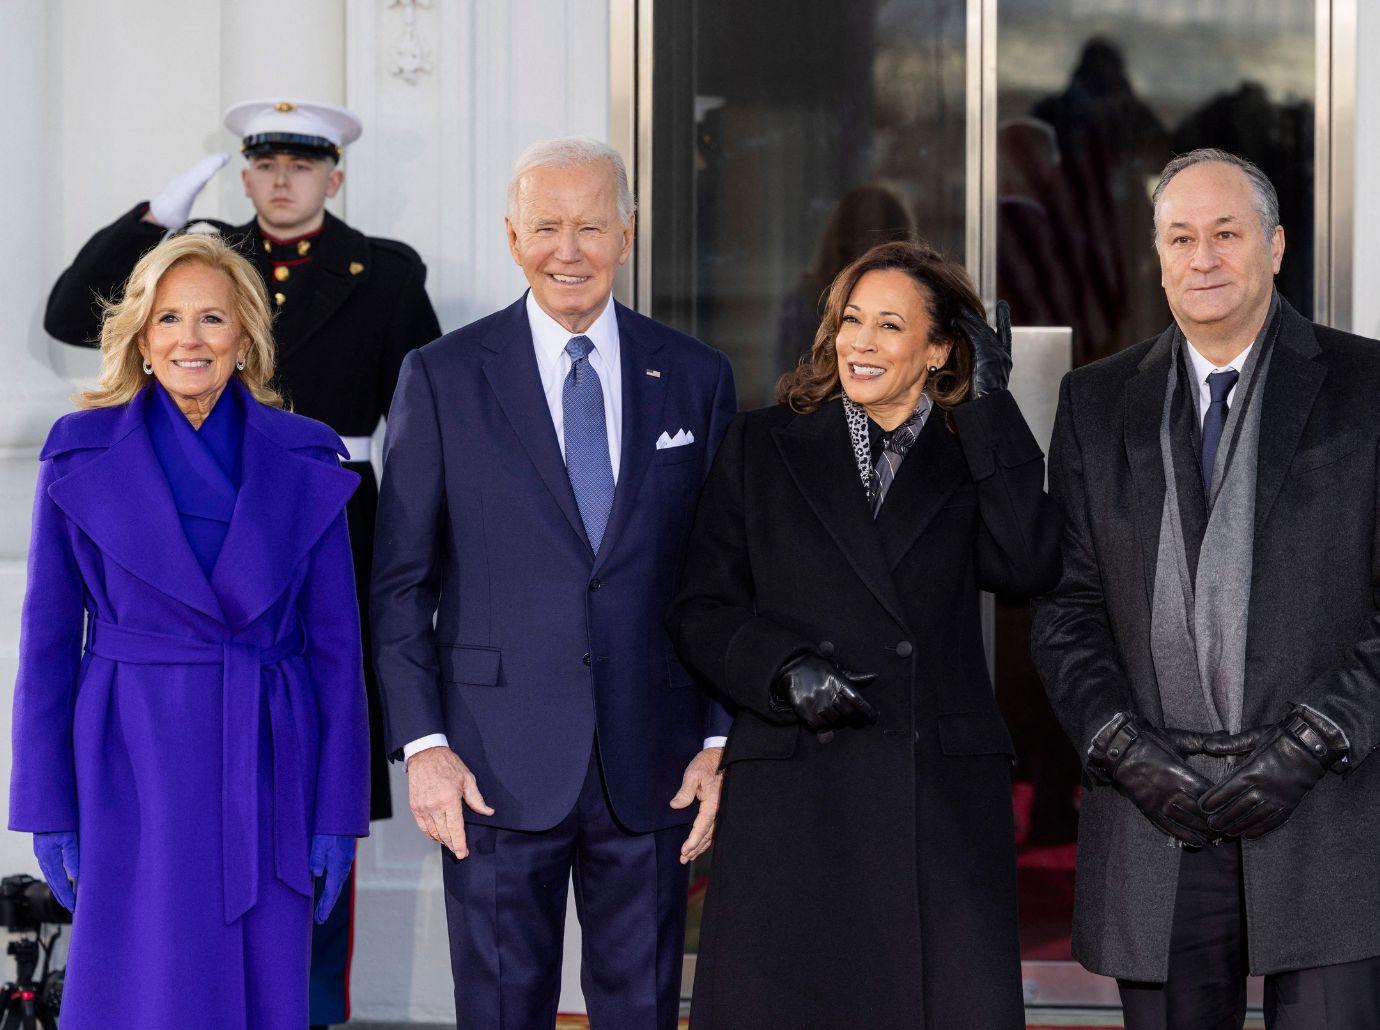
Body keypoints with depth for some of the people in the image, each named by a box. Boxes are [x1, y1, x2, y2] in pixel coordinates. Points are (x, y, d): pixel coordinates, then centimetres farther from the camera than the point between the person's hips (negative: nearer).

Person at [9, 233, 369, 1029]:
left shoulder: (306, 464, 3)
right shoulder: (81, 457, 1)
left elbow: (336, 644, 5)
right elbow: (49, 640, 3)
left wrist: (339, 810, 1)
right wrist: (47, 805, -1)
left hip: (265, 770, 1)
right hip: (133, 765, -1)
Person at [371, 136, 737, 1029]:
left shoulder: (696, 378, 7)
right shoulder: (443, 378, 1)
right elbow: (401, 581, 1)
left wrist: (722, 740, 1)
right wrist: (422, 742, -7)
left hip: (653, 770, 2)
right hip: (499, 766, -1)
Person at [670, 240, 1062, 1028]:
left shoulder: (972, 459, 12)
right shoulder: (764, 446, 11)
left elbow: (1031, 566, -8)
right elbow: (702, 610, 7)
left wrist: (990, 406, -4)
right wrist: (784, 668, -12)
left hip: (945, 799, 1)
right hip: (795, 792, 0)